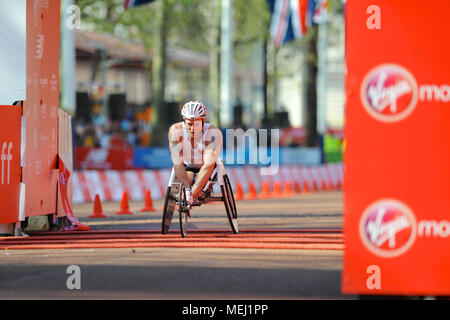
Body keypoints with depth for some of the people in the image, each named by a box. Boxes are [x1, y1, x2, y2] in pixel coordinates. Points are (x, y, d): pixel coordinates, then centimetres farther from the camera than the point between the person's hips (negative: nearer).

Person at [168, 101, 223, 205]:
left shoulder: (213, 133, -31)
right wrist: (188, 188, -38)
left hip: (205, 170, 0)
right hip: (186, 168, 0)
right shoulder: (175, 130, -26)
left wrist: (192, 192, -43)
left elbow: (208, 165, -36)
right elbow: (177, 162, -29)